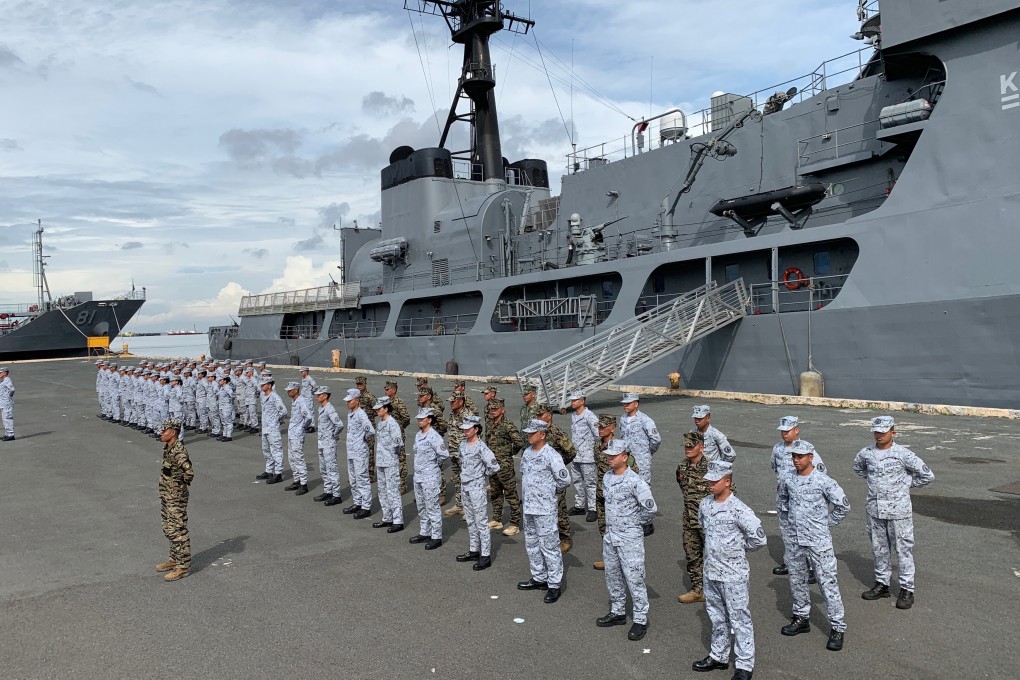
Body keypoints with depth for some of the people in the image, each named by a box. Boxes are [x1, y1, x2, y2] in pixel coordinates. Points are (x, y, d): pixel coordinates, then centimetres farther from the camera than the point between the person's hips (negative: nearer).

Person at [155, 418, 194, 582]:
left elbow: (189, 472, -35)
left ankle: (183, 565, 7)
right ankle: (174, 559, 33)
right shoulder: (168, 448, 7)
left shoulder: (178, 451, -24)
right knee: (168, 529, 20)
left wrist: (184, 487, -18)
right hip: (166, 496, 10)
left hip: (176, 498, -10)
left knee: (178, 531, -2)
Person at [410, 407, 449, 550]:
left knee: (432, 508, -2)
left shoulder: (434, 436, -18)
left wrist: (435, 465, -7)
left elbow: (444, 454, -23)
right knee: (421, 507, 18)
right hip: (418, 475, 9)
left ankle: (436, 537, 6)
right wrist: (420, 467, 13)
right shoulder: (418, 435, 9)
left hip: (430, 477, -9)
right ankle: (424, 533, 30)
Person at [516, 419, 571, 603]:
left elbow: (565, 479, -16)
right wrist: (528, 492, 12)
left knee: (548, 546, -2)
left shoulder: (551, 455, -17)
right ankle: (539, 578, 32)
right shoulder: (527, 452, 7)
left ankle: (554, 585, 7)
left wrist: (550, 489, -3)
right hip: (528, 506, 9)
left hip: (544, 509, -9)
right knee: (531, 544, 18)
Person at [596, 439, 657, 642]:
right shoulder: (607, 477, 4)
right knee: (612, 576, 17)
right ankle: (618, 612, 32)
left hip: (630, 537, -8)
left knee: (634, 579, -1)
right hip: (610, 535, 8)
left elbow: (650, 507, -19)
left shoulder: (634, 481, -20)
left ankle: (641, 620, 10)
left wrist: (637, 523, -7)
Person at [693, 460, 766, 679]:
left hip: (733, 574, -7)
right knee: (717, 617, 20)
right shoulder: (705, 503, 1)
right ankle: (719, 656, 34)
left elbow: (758, 537, -18)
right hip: (711, 571, 7)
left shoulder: (738, 509, -20)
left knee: (739, 620, 5)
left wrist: (740, 546, -4)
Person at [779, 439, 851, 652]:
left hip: (819, 541, -6)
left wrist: (827, 522, -4)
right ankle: (801, 618, 32)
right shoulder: (788, 481, 2)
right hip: (796, 540, 6)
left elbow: (843, 505, -7)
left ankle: (838, 627, 6)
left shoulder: (823, 481, -13)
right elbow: (782, 499, 23)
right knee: (796, 580, 16)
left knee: (828, 583, -3)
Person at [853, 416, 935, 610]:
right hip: (875, 509, 4)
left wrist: (905, 484, -1)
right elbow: (858, 467, 22)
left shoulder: (903, 454, -13)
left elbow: (927, 475, -6)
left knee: (903, 549, 3)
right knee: (879, 548, 14)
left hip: (898, 510, -4)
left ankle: (906, 589, 14)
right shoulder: (866, 453, 0)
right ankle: (882, 584, 27)